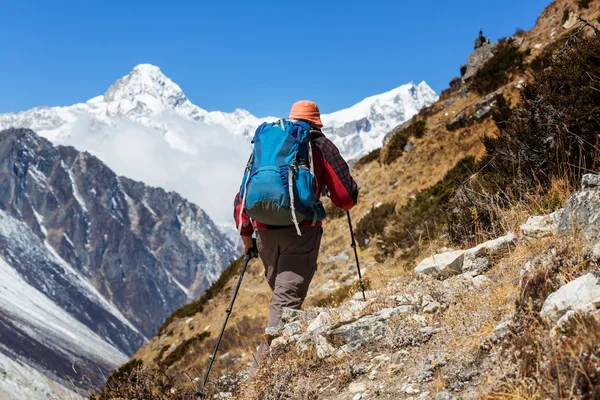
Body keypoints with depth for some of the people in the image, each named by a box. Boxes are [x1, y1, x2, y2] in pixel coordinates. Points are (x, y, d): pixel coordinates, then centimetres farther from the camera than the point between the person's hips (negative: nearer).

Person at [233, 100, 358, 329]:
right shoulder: (320, 145, 8)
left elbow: (243, 193, 16)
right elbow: (345, 196, 2)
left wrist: (245, 233, 23)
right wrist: (347, 202, 25)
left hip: (265, 231, 5)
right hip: (301, 230, -4)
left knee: (280, 290, 21)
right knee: (288, 297, -9)